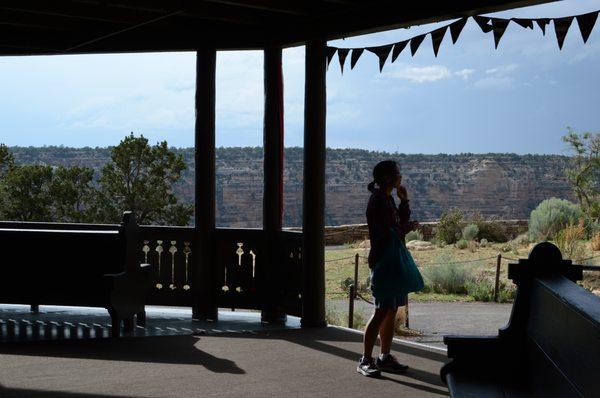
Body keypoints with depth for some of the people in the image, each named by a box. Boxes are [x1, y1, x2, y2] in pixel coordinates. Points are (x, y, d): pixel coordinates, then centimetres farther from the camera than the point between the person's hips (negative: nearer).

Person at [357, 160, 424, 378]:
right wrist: (406, 229, -4)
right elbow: (386, 233, -20)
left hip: (395, 259, 10)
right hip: (384, 259, -10)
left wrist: (404, 200, 9)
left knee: (391, 311, 11)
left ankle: (385, 357, 18)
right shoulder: (377, 200, -14)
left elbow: (403, 222, 20)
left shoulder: (388, 199, 15)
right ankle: (365, 360, -6)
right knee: (382, 311, -10)